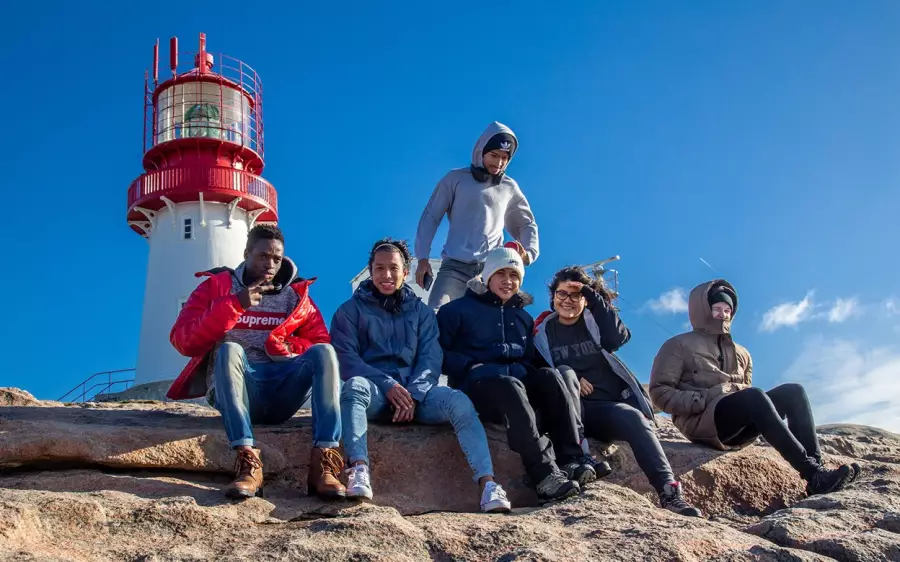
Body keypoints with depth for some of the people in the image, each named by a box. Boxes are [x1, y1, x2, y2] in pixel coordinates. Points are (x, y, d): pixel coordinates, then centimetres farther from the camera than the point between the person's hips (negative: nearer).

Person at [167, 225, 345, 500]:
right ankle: (248, 461, -44)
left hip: (282, 393, 2)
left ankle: (323, 463, -37)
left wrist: (284, 345, -11)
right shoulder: (216, 286, 11)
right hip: (234, 390, -2)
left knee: (324, 352, -25)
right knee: (229, 349, -32)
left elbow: (322, 343, 8)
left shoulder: (296, 294, 16)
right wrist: (233, 305, -12)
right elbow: (183, 341, -2)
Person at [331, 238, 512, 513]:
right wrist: (388, 385, -16)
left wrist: (413, 395, -13)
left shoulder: (421, 312, 20)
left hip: (415, 391, 2)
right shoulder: (351, 310, 13)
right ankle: (359, 469, -52)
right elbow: (345, 358, -1)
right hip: (374, 392, -2)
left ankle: (488, 484, -38)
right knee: (354, 385, -37)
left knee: (459, 401, -28)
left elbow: (431, 358, 7)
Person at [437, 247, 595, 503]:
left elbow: (530, 360, 24)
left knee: (550, 375, -26)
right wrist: (472, 367, -14)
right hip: (474, 386, -5)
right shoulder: (458, 309, 8)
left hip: (517, 382, 5)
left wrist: (521, 370, 1)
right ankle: (544, 474, -50)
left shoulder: (524, 318, 23)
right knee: (509, 385, -38)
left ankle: (570, 460, -35)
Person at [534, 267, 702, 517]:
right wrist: (570, 380, -10)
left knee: (634, 418, -31)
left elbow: (619, 337, -6)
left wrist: (594, 296, -8)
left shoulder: (594, 323, 17)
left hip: (607, 406, 1)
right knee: (564, 372, -31)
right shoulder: (541, 331, 15)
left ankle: (669, 491, -40)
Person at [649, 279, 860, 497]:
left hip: (739, 427, 6)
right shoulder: (679, 346, 9)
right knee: (754, 396, -32)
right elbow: (660, 392, -1)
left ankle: (815, 466, -30)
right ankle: (813, 474, -40)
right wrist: (702, 401, -15)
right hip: (701, 422, -6)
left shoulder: (740, 353, 27)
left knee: (793, 392, -14)